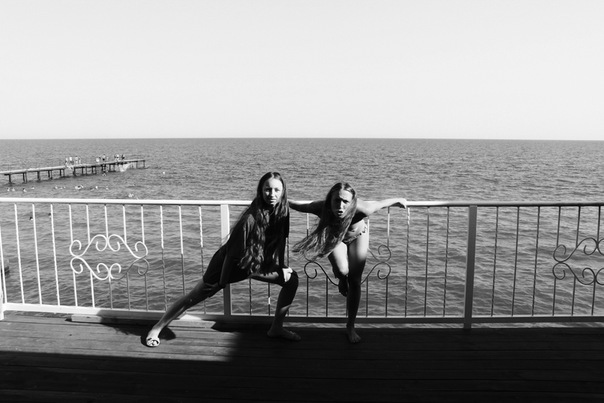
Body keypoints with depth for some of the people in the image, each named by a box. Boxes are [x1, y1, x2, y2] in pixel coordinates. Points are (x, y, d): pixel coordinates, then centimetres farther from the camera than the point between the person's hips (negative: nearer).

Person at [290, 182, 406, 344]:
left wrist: (399, 200, -5)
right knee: (342, 271, -22)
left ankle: (350, 327, 17)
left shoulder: (362, 209, -44)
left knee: (355, 281, 0)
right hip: (333, 237, 0)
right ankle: (342, 279, 19)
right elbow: (301, 206, -20)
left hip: (357, 235, 0)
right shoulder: (321, 207, -41)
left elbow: (382, 203, -24)